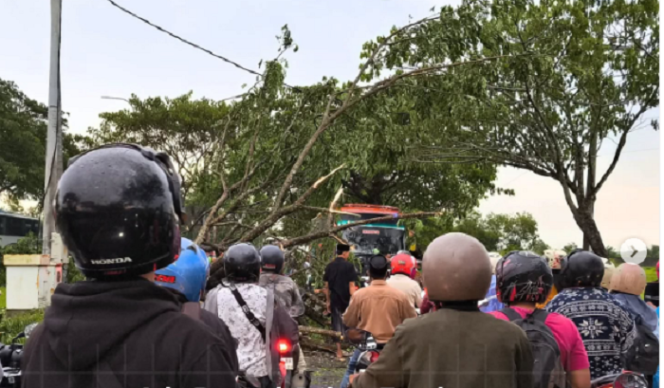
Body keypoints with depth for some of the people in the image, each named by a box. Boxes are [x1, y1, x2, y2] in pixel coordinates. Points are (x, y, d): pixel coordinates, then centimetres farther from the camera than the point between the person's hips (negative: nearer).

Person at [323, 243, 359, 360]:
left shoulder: (330, 266, 4)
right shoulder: (349, 266, -10)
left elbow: (326, 286, 7)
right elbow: (351, 285, -12)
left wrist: (328, 301, 14)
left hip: (334, 300, 4)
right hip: (346, 299, -3)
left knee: (337, 324, 9)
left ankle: (339, 351, 10)